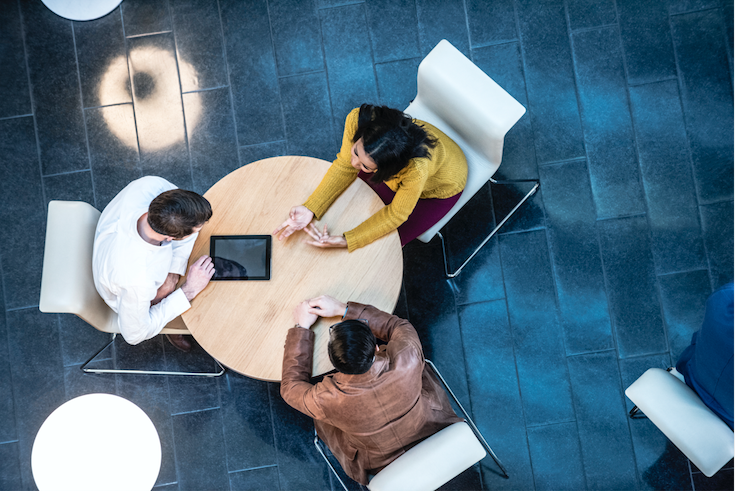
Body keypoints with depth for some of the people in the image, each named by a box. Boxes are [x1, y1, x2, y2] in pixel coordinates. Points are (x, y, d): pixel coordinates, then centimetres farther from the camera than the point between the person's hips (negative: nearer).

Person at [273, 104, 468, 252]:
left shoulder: (417, 168, -49)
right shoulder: (357, 119, -37)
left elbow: (396, 214, -30)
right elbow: (344, 166, -20)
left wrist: (346, 241, -35)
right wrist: (310, 208, -29)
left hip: (439, 187, -4)